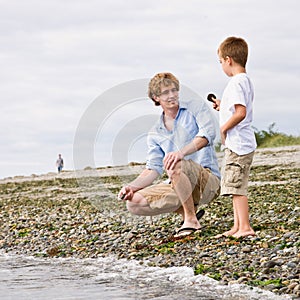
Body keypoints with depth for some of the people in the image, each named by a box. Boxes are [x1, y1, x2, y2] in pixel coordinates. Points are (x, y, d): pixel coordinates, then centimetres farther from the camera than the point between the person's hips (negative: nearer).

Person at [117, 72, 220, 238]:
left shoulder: (197, 108, 3)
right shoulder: (155, 134, 15)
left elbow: (208, 133, -17)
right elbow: (154, 169, 7)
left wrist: (182, 152, -35)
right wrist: (132, 186, -13)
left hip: (208, 181, -6)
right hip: (177, 187, 6)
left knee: (175, 166, -36)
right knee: (134, 202, -11)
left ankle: (191, 220, -20)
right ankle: (187, 211, 5)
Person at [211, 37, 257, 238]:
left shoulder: (236, 83, -16)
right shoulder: (246, 80, 15)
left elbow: (241, 113, -25)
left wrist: (224, 128, -15)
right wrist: (223, 107, 21)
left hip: (237, 143, -11)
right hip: (244, 142, 11)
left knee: (236, 186, -9)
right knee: (236, 187, 14)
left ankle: (245, 227, -8)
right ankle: (237, 227, 18)